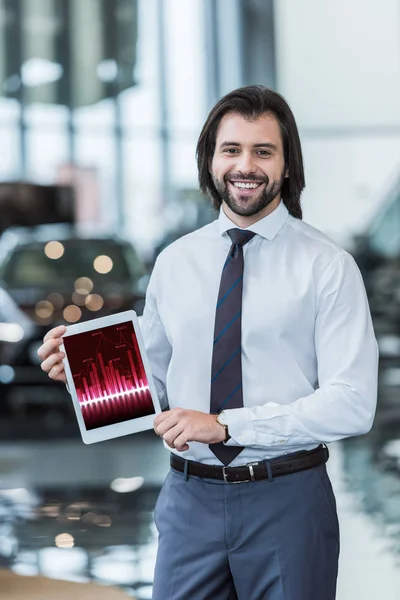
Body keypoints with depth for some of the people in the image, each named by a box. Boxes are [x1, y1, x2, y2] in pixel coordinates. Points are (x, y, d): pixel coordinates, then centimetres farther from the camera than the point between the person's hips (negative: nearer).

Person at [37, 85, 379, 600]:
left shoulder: (327, 266, -6)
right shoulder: (173, 263, 6)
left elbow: (351, 404, -14)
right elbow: (152, 383, 10)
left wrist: (225, 423, -19)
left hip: (286, 500, -2)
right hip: (191, 498, 3)